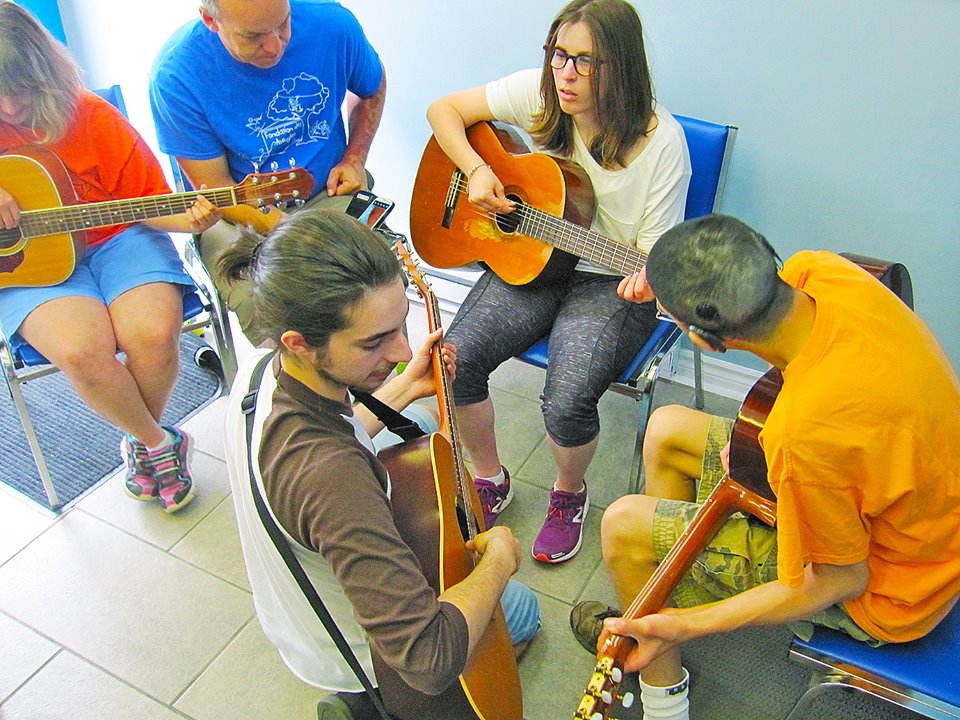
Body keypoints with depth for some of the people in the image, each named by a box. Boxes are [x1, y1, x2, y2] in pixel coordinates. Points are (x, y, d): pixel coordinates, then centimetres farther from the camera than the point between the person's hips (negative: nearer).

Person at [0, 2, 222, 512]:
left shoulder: (94, 119, -7)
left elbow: (146, 200, -2)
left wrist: (187, 220, -24)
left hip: (114, 238, 0)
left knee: (154, 332, -27)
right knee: (81, 347, -30)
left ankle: (140, 442, 5)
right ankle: (158, 442, -2)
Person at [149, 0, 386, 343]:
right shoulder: (175, 73, -18)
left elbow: (372, 89, 13)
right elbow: (214, 189, -12)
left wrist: (355, 159, 0)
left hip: (330, 193, 2)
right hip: (236, 213, -2)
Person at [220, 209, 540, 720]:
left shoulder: (263, 370, -20)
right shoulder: (330, 477, -47)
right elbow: (430, 662, -45)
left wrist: (407, 387, -3)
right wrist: (500, 557, -28)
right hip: (348, 655, -6)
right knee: (523, 606, 20)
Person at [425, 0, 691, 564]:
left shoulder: (661, 139, -15)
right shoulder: (539, 93, -5)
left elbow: (657, 247, -11)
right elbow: (444, 109, 4)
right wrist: (476, 170, -12)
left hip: (611, 282, -3)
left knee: (568, 401, -27)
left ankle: (570, 494, 12)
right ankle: (490, 480, 10)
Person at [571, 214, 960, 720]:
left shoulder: (806, 433, -42)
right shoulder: (826, 273, -20)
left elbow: (842, 579, -25)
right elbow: (755, 284, 6)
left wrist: (684, 627, -28)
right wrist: (672, 278, -11)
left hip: (883, 584, -7)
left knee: (624, 525, -7)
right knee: (668, 430, 12)